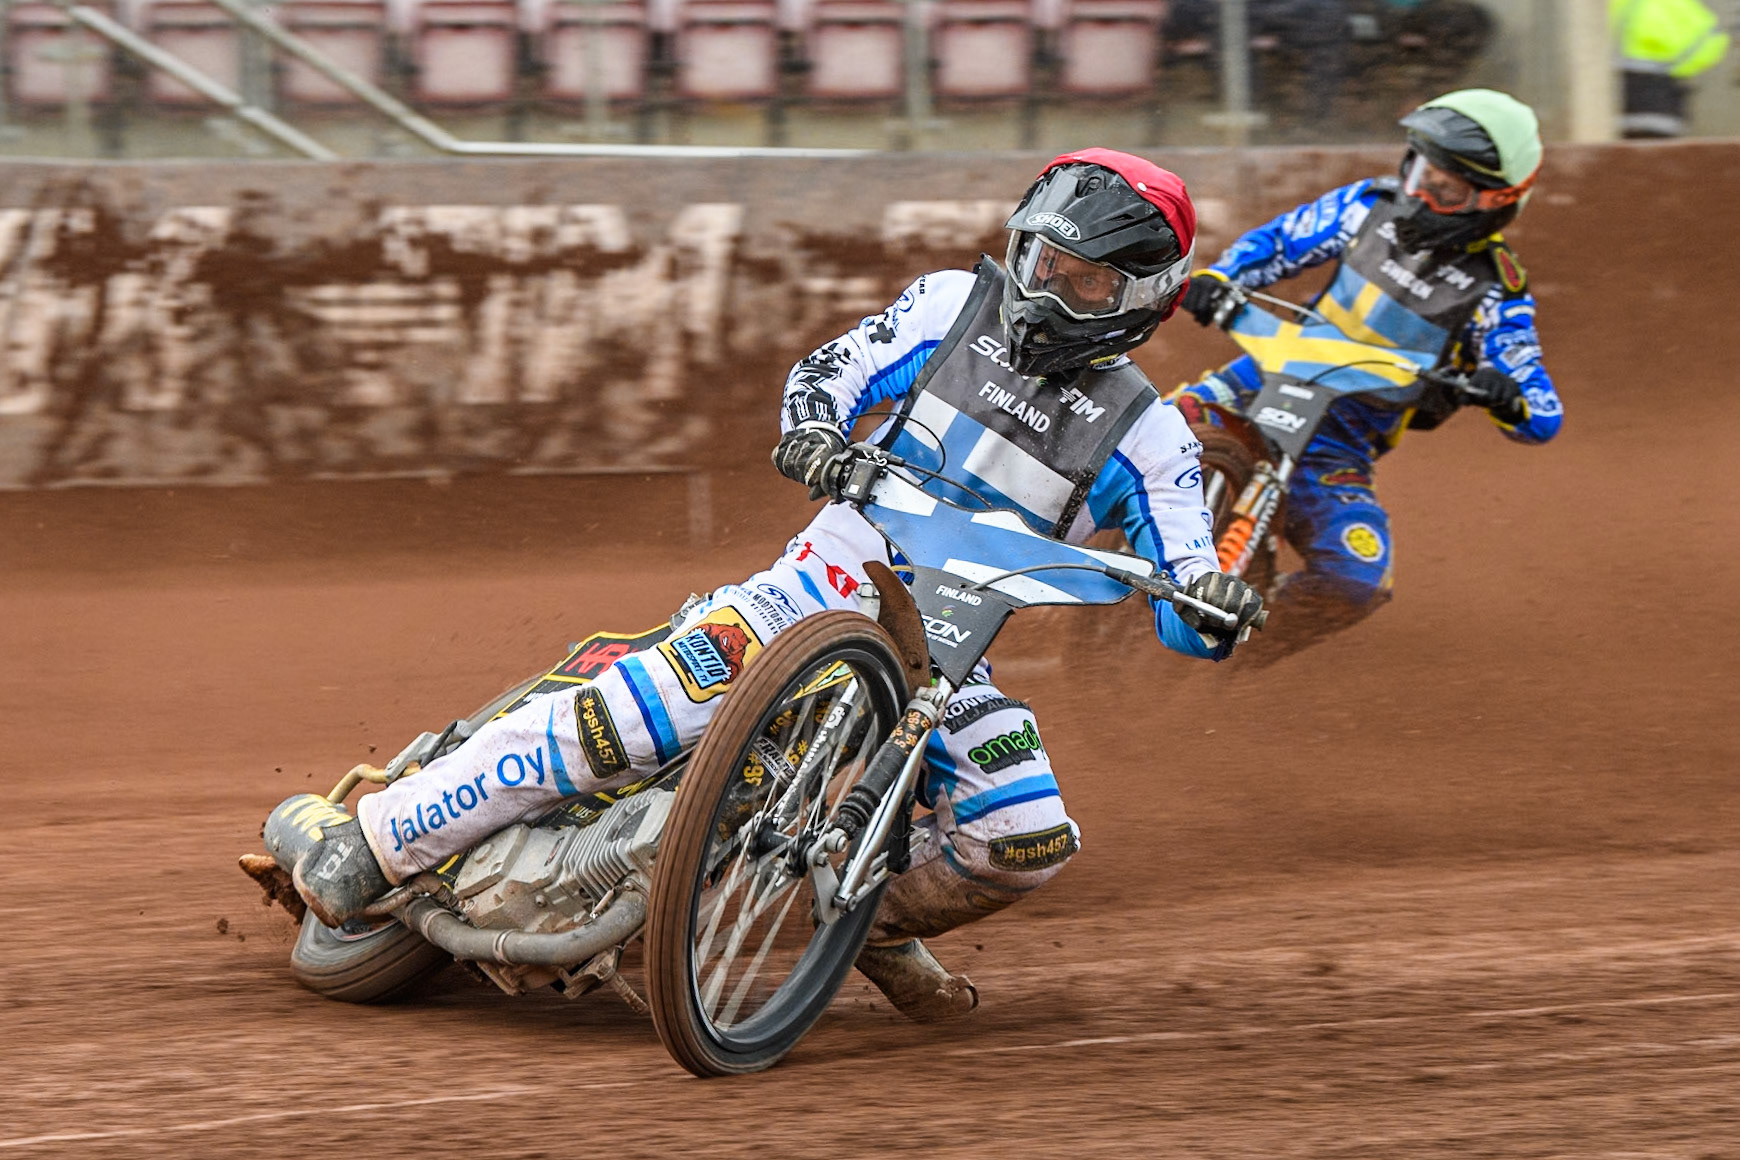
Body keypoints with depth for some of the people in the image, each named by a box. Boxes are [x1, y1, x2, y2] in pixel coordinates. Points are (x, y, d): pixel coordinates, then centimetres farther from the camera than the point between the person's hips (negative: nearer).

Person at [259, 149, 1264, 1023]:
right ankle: (364, 844, -20)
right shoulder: (956, 306, 4)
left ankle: (884, 921, 9)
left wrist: (1217, 605, -27)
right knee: (632, 715, -23)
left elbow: (1186, 616, -3)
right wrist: (813, 429, -22)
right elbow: (832, 372, 1)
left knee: (1030, 836, -23)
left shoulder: (1144, 434, 1)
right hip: (830, 583, -2)